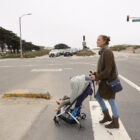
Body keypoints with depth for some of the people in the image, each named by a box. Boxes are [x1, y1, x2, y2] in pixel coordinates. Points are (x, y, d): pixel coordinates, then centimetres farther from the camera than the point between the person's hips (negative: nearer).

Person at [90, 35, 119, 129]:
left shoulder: (107, 52, -20)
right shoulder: (103, 52, 9)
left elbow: (108, 70, -24)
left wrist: (97, 77, -19)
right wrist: (95, 74, 4)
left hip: (110, 80, -10)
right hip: (105, 80, 10)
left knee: (111, 100, 2)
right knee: (98, 96, 17)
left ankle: (115, 123, 19)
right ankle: (107, 116, 31)